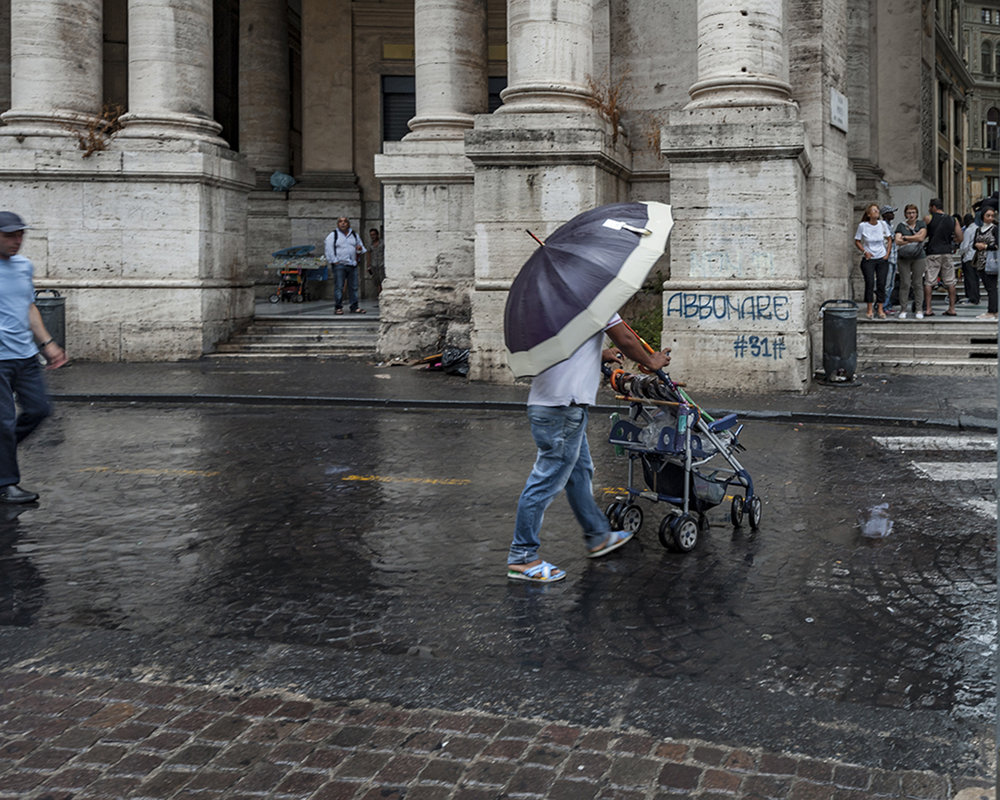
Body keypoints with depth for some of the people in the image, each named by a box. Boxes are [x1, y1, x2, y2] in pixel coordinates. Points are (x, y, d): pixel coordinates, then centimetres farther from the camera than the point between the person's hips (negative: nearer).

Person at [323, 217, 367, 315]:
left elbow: (361, 248, 24)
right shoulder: (333, 235, 4)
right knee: (339, 287, -6)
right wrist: (334, 261, -10)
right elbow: (328, 248, -3)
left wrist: (360, 249, 0)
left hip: (352, 265, 4)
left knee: (354, 287, 4)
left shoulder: (355, 235, 16)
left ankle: (354, 307, 10)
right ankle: (338, 307, -2)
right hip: (339, 265, -4)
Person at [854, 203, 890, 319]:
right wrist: (865, 251, -11)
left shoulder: (882, 224, 0)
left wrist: (887, 253, 3)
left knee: (881, 283, -1)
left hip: (882, 259, 2)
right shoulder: (862, 226, -6)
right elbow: (857, 241, 2)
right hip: (868, 259, -2)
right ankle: (869, 310, -2)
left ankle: (880, 310, 6)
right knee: (869, 283, -10)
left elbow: (888, 239, 12)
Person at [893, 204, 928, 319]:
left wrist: (906, 238, -5)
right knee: (905, 284, -5)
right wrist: (914, 239, -7)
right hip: (903, 258, 0)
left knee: (918, 283, -1)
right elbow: (898, 241, -5)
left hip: (919, 257, 0)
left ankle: (919, 310, 4)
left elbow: (921, 237, -8)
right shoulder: (901, 226, 8)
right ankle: (903, 310, -1)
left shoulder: (921, 224, 8)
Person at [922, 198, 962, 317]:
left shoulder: (928, 218, -2)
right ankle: (952, 309, 7)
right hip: (947, 253, 3)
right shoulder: (953, 220, 8)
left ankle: (927, 309, -5)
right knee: (950, 282, 8)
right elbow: (960, 239, 5)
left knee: (928, 282, 0)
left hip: (933, 253, -3)